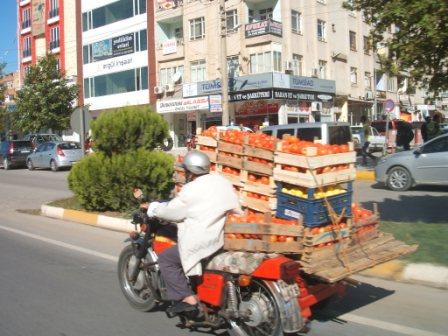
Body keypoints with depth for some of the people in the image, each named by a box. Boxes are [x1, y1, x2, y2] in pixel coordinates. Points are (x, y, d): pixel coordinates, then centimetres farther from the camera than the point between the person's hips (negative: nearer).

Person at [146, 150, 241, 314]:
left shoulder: (192, 190, -15)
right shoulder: (222, 181, 5)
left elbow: (171, 211, -7)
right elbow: (236, 208, 13)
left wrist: (153, 208, 10)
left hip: (199, 244, -9)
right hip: (218, 238, 9)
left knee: (166, 259, 5)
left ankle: (187, 298, -1)